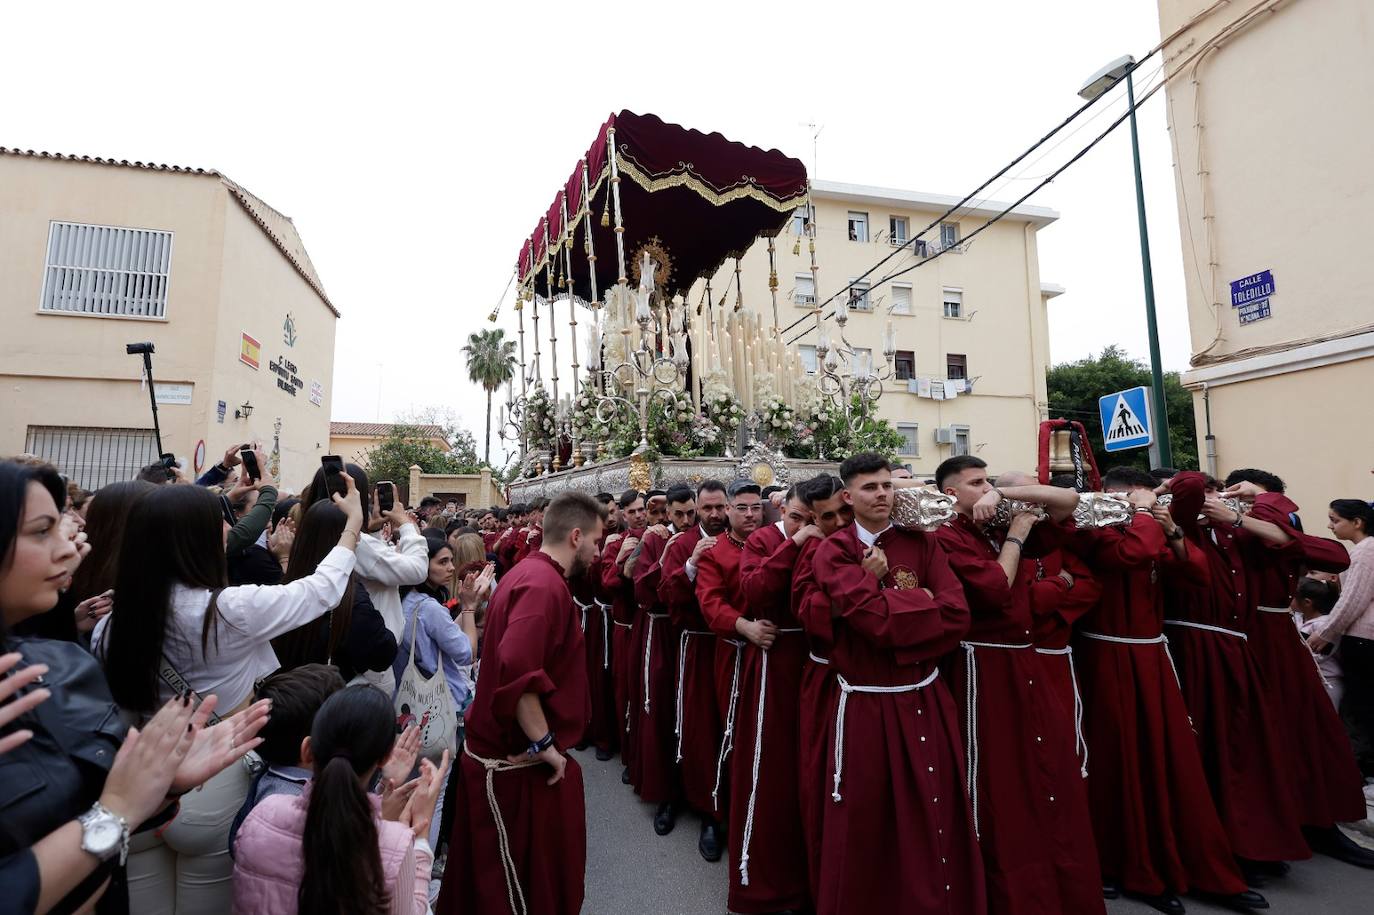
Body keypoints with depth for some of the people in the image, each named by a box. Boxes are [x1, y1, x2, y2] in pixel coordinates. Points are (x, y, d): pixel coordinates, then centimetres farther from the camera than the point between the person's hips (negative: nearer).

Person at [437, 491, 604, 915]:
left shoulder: (528, 572, 8)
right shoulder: (544, 584, -24)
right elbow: (516, 671, -35)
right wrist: (543, 743, -23)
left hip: (506, 752, 9)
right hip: (517, 763, -9)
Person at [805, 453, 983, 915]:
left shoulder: (922, 543, 3)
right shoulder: (833, 550, -8)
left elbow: (957, 616, -10)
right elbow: (874, 616, -21)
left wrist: (885, 604, -16)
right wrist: (920, 601, -8)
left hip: (925, 701, 3)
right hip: (864, 707, -2)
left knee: (935, 818, 12)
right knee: (862, 822, 10)